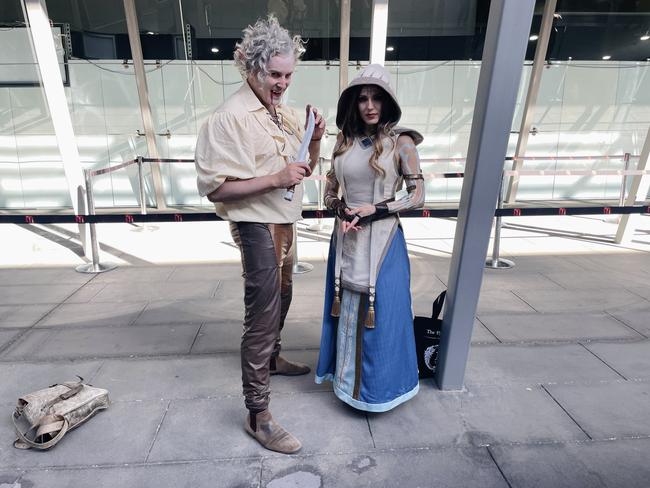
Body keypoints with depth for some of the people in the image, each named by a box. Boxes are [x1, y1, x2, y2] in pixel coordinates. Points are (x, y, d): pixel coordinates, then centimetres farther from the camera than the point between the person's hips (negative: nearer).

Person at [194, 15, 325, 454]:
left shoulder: (286, 113, 9)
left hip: (284, 223, 9)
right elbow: (215, 187, -22)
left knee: (281, 298, 22)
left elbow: (304, 169, 15)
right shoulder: (231, 117, -16)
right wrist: (276, 179, -26)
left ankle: (272, 358, 47)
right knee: (262, 314, -6)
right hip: (257, 225, -9)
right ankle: (257, 414, 8)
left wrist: (315, 140, -3)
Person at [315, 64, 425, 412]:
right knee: (347, 309, 15)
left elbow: (417, 196, -5)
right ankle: (347, 377, 37)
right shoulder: (345, 141, 6)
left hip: (382, 241, -4)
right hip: (346, 240, 4)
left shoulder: (400, 141, -5)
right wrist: (341, 210, -8)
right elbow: (330, 192, 12)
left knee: (379, 312, 6)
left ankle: (377, 385, 29)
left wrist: (374, 209, -15)